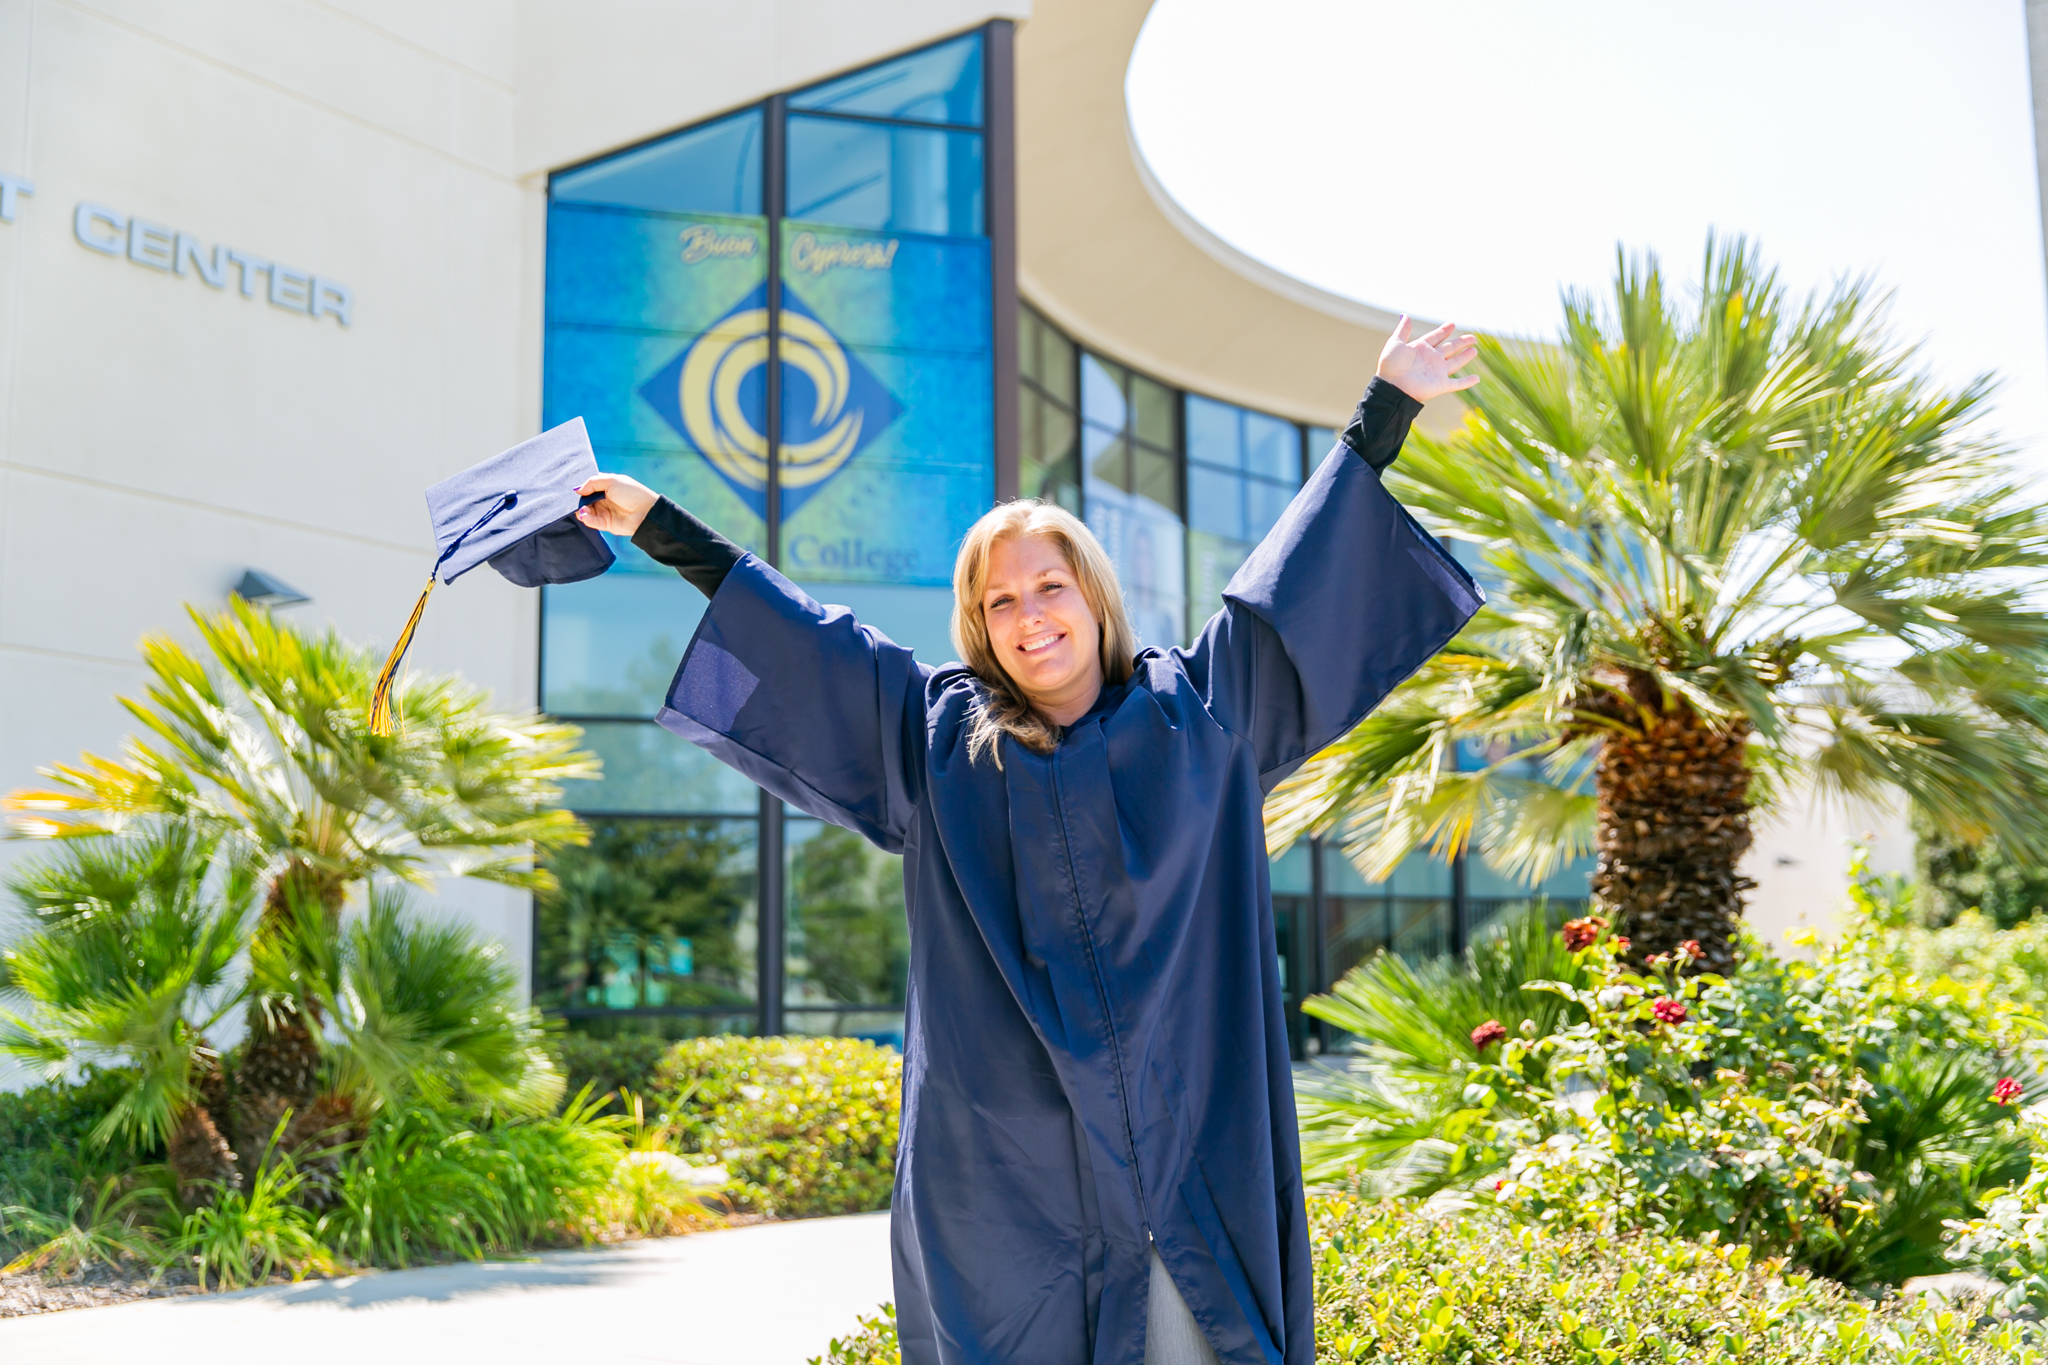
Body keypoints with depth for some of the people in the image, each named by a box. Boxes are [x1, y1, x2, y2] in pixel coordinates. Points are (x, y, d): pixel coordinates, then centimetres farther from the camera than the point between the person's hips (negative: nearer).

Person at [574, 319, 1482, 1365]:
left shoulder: (1198, 710, 9)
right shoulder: (936, 736, 10)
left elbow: (1294, 579, 15)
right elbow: (796, 637, 14)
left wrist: (1385, 407, 19)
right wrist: (656, 524, 17)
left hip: (1183, 1138, 0)